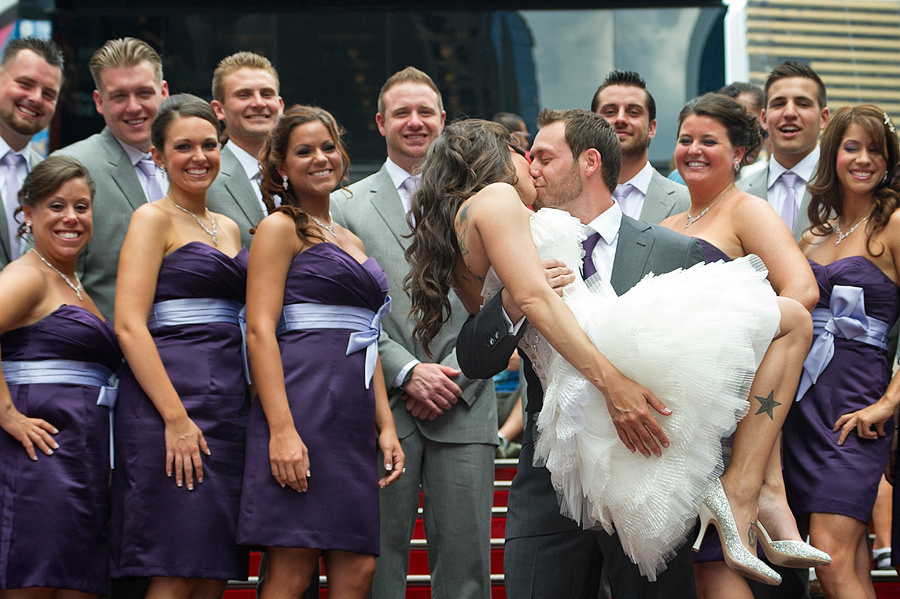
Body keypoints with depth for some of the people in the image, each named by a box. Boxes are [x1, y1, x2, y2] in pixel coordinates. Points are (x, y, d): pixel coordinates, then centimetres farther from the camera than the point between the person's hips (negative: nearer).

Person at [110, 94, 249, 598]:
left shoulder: (228, 229, 21)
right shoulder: (154, 219, -1)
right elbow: (129, 325, -11)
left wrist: (253, 408, 12)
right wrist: (176, 417, -20)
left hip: (229, 402, 7)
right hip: (170, 392, -7)